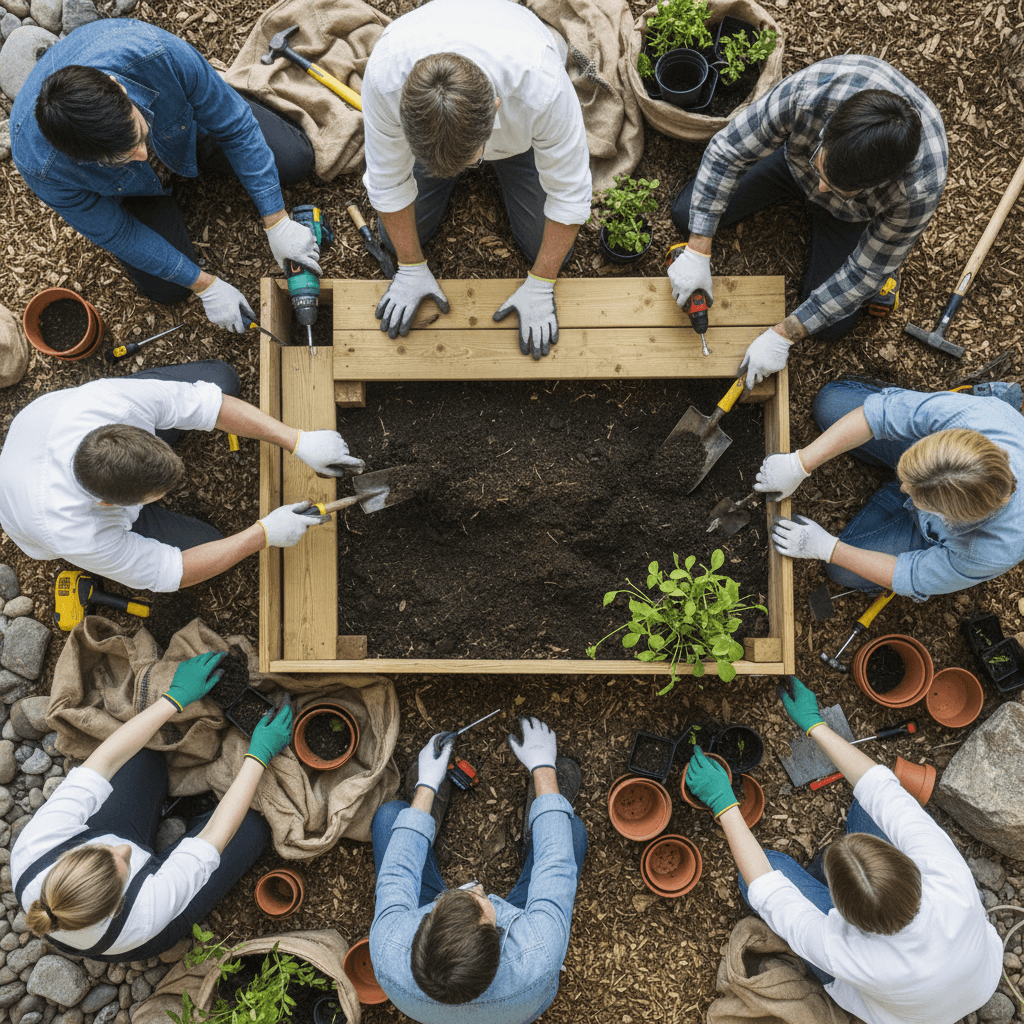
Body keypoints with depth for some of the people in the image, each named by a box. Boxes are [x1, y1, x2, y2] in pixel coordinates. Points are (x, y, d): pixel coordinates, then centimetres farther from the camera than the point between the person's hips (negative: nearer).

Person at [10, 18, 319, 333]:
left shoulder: (159, 56, -44)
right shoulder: (40, 165, -41)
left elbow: (236, 127, -28)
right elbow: (113, 233, -24)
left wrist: (277, 223, -28)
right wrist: (205, 287, -23)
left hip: (184, 121, 1)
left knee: (295, 161, -3)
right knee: (167, 288, -5)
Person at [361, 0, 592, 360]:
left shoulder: (542, 86, -46)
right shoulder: (384, 74, -42)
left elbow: (568, 192, -30)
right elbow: (388, 180, -23)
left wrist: (540, 286, -23)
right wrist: (411, 268, -14)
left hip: (518, 128, -1)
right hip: (431, 121, 1)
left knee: (550, 250, -5)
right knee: (397, 237, -2)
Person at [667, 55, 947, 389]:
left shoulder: (920, 187, -43)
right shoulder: (806, 94, -44)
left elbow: (863, 274, -29)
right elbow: (726, 151, -29)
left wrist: (783, 336, -30)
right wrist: (697, 252, -32)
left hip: (852, 211, -1)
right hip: (793, 158, 2)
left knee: (831, 326, -7)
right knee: (686, 216, 0)